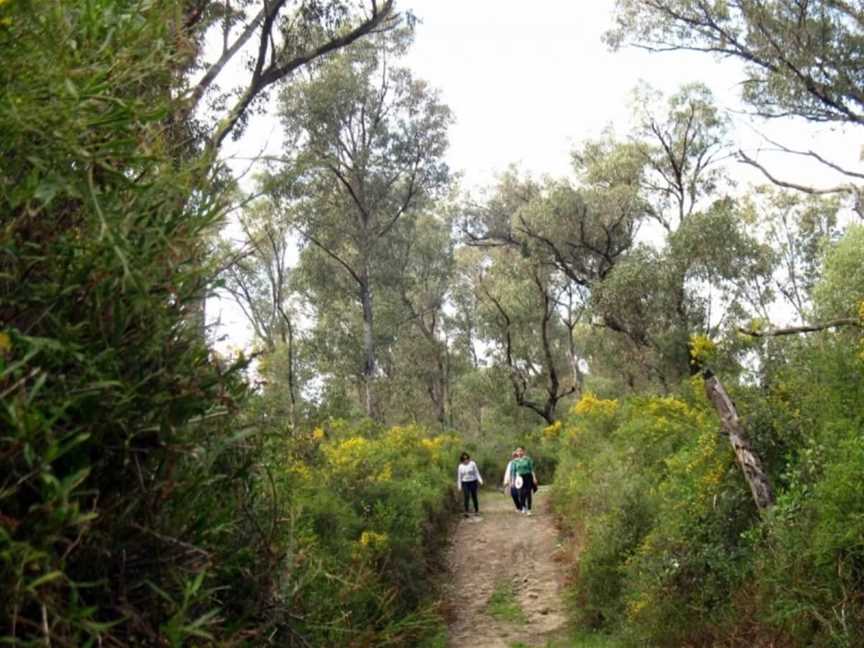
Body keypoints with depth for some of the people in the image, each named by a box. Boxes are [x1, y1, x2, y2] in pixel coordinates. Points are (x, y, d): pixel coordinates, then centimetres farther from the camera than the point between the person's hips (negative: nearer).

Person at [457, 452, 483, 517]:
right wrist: (459, 486, 3)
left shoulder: (472, 464, -4)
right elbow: (459, 477, 5)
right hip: (465, 483, 0)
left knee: (474, 497, 7)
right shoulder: (460, 466, 0)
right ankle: (466, 512, -9)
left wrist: (480, 480, -10)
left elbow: (477, 473, -1)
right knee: (466, 496, -11)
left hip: (473, 482, 0)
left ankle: (476, 511, 22)